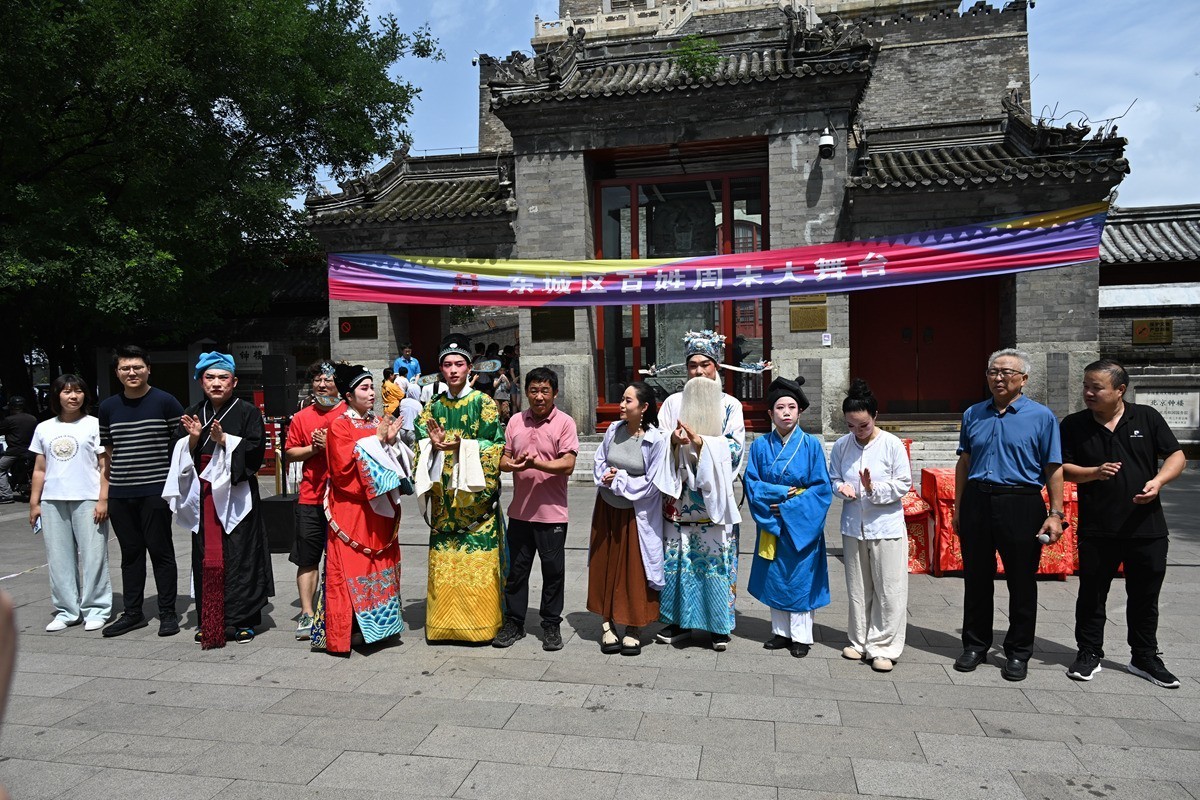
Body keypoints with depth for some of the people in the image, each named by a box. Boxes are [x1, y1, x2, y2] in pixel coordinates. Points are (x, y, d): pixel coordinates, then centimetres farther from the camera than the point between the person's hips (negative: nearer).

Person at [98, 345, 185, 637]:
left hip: (155, 490, -4)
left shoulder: (165, 402, -3)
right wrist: (107, 489, 12)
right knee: (130, 553, 12)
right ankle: (132, 613, 23)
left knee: (160, 551, 1)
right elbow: (107, 450, 17)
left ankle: (168, 613, 10)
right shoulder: (108, 407, 10)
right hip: (119, 494, 4)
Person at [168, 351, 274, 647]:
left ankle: (241, 621, 5)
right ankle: (208, 621, 13)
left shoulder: (247, 412, 1)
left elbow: (256, 449, -9)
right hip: (202, 496, 4)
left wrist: (223, 439, -17)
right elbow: (180, 457, 11)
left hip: (236, 494, -4)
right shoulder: (192, 414, 14)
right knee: (206, 557, 4)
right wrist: (193, 437, -7)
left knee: (238, 555, -3)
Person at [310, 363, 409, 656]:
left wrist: (391, 441, -5)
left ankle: (378, 623, 19)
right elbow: (344, 466, -17)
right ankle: (340, 635, 2)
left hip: (379, 507, 6)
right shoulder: (339, 426, -6)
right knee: (350, 566, -5)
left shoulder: (378, 423, 13)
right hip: (351, 508, -6)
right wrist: (377, 439, -16)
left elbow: (394, 462, 15)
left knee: (381, 563, 9)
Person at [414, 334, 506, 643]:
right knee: (444, 559, 6)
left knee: (478, 560, -3)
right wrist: (435, 444, -14)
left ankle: (481, 622, 8)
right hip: (444, 496, 4)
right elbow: (420, 442, 7)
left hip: (475, 493, -4)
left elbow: (496, 445, -7)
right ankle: (444, 622, 17)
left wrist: (461, 446, -18)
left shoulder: (483, 403, 0)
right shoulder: (433, 406, 13)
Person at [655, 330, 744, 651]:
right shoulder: (673, 402, 9)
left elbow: (735, 448, -6)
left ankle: (720, 624, 15)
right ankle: (680, 620, 19)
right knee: (677, 558, 6)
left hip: (714, 496, -2)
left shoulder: (730, 405, 4)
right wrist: (674, 441, -16)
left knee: (716, 559, 2)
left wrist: (699, 441, -17)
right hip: (679, 496, 2)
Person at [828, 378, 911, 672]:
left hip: (886, 526, -3)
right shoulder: (841, 446, 0)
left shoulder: (891, 444, -10)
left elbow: (904, 483, -7)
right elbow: (833, 478, 9)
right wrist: (841, 487, -13)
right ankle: (859, 641, 27)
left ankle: (883, 647, 14)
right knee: (857, 588, 14)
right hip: (853, 526, 4)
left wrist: (874, 489, -20)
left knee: (888, 590, 2)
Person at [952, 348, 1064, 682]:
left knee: (1021, 583, 7)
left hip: (1021, 505, -3)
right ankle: (975, 645, 25)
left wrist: (1055, 513, -9)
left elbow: (1054, 469, -3)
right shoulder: (973, 414, 9)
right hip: (976, 503, 3)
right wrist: (959, 508, 11)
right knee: (976, 579, 11)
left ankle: (1018, 653, 22)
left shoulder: (1041, 416, -1)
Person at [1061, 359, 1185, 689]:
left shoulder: (1147, 417, 2)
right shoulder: (1074, 425, 1)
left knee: (1145, 597, 12)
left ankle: (1144, 658, 28)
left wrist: (1158, 480, -14)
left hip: (1146, 528, 1)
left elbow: (1176, 456, 4)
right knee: (1092, 595, 8)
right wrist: (1095, 472, -16)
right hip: (1096, 529, 0)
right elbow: (1063, 469, 1)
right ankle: (1089, 654, 22)